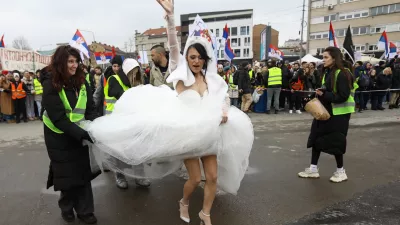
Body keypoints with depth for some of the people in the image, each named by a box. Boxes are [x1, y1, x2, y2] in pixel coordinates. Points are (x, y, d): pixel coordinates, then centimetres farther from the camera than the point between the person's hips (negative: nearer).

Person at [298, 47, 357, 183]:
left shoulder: (342, 74, -16)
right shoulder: (327, 73, 10)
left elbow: (343, 97, -22)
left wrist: (324, 95, -25)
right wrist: (320, 94, 1)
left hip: (338, 114, -8)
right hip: (325, 112, 8)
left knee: (335, 141, 2)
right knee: (316, 138, 8)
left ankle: (341, 171, 22)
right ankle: (313, 169, 19)